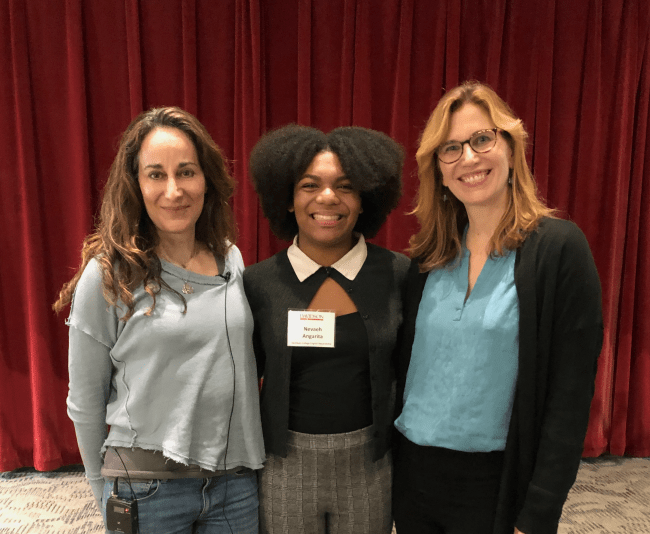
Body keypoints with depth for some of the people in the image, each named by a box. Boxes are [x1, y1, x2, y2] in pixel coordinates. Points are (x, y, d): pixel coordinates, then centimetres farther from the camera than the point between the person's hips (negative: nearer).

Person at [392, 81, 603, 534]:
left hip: (495, 482, -4)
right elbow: (408, 364, 8)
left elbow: (571, 395, -13)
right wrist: (391, 455, 5)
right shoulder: (431, 255, 1)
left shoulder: (559, 247, -12)